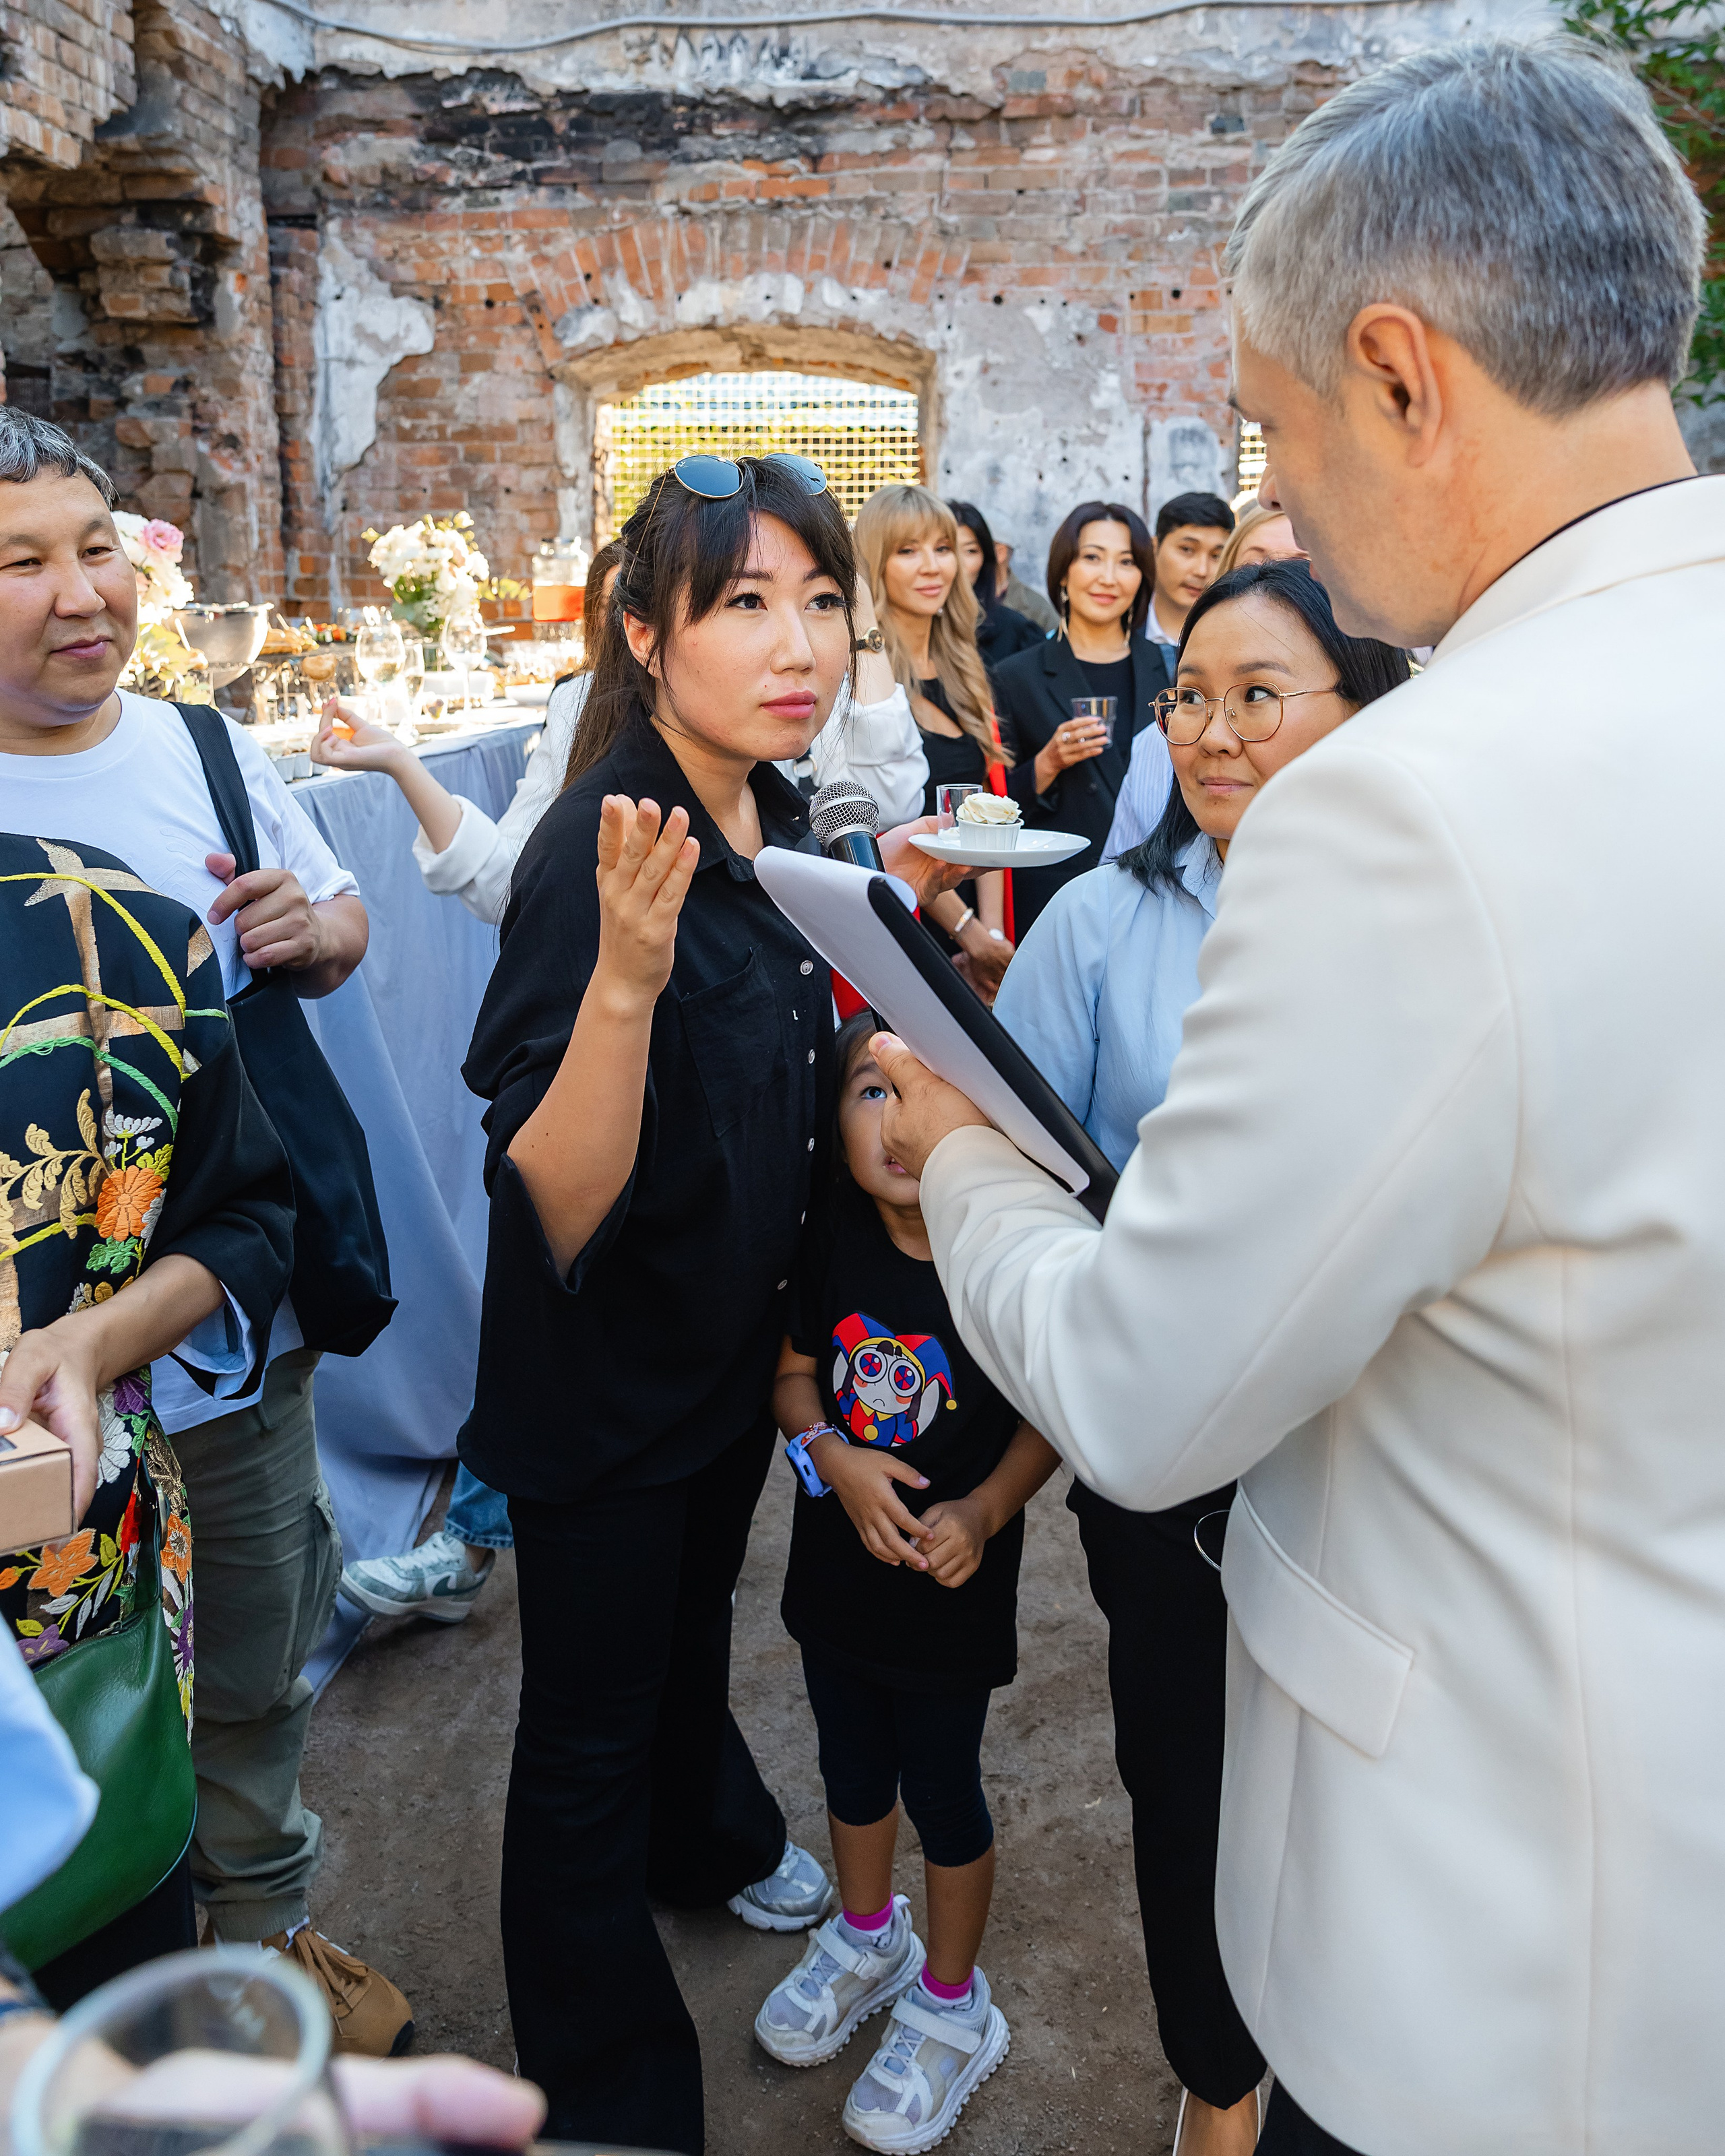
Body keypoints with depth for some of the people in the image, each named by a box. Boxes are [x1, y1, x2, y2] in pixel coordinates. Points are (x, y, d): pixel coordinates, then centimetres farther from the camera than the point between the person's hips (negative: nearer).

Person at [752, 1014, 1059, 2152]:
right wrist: (835, 1457, -17)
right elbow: (795, 1375, 0)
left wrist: (985, 1510, -25)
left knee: (943, 1789, 14)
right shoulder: (833, 1245, -11)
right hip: (839, 1566, 4)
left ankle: (951, 2003, 38)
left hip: (953, 1583, -4)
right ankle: (868, 1936, 52)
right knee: (853, 1766, 24)